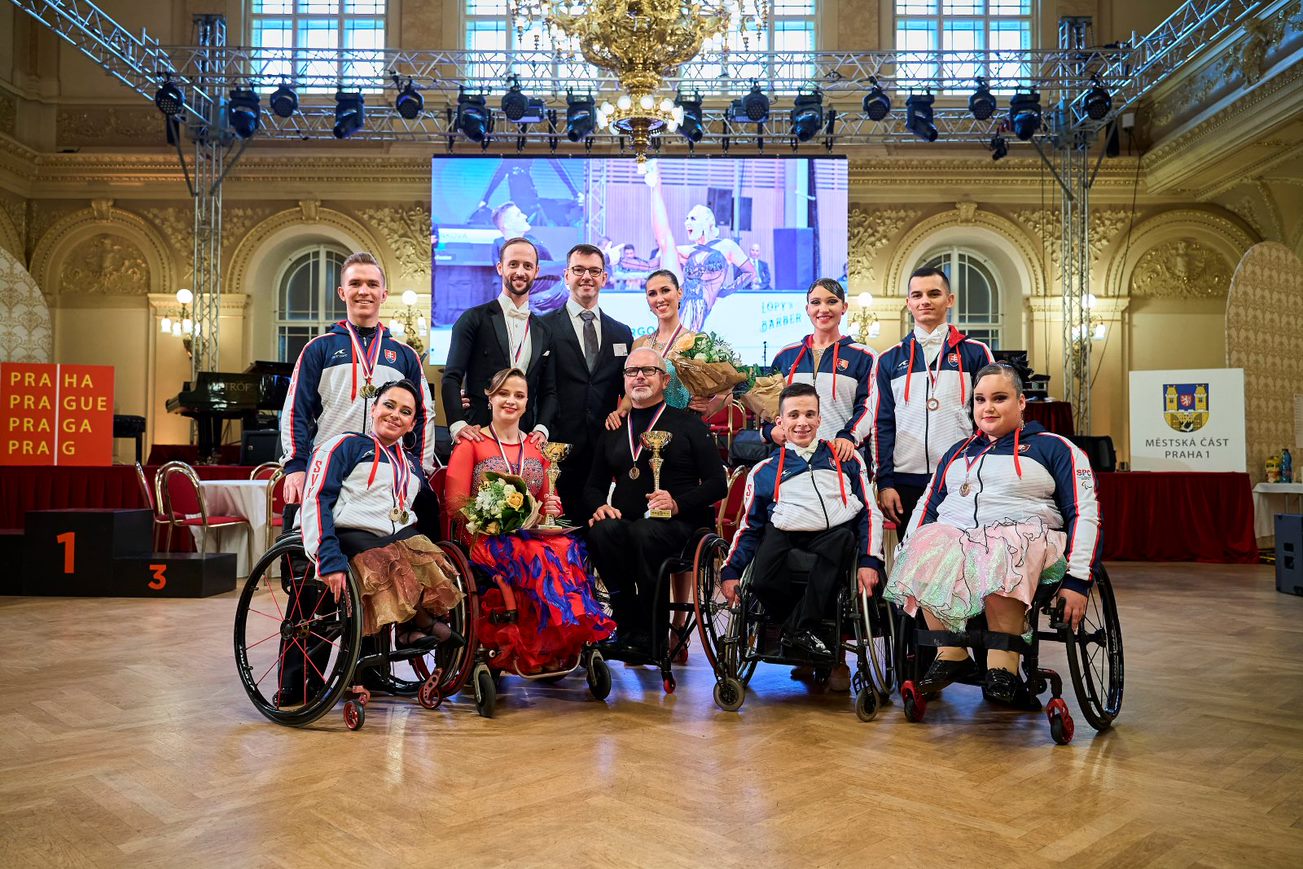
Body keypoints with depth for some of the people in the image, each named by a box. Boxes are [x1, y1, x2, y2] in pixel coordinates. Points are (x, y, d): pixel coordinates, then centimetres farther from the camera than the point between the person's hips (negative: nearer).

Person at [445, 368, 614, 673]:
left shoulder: (538, 448, 21)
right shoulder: (471, 444, 9)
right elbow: (455, 505, 0)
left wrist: (552, 508, -1)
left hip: (534, 533, 4)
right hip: (487, 538, -4)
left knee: (568, 550, -33)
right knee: (540, 557, -37)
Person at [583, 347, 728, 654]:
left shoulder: (688, 424, 9)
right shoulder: (613, 430, 22)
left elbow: (717, 483, 2)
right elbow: (594, 485, 24)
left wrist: (678, 503, -16)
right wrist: (599, 506, 0)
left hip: (676, 523, -3)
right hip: (623, 522, 3)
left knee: (644, 533, -37)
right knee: (602, 532, -32)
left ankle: (648, 634, -22)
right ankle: (628, 629, -22)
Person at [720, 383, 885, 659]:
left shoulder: (845, 460, 21)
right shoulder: (765, 471, 21)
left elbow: (870, 512, 15)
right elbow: (749, 526, 21)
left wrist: (869, 561, -1)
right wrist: (730, 571, 6)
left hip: (834, 537, 1)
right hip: (784, 537, -1)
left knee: (843, 538, -35)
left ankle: (799, 626, -21)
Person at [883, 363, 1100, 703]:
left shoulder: (1054, 448, 13)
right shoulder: (956, 453, 28)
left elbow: (1083, 513, 3)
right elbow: (927, 506, 23)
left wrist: (1076, 580, -11)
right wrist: (901, 560, 7)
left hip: (1024, 533, -4)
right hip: (951, 536, 4)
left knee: (1001, 554, -39)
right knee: (925, 547, -31)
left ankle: (1003, 664, -32)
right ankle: (951, 655, -24)